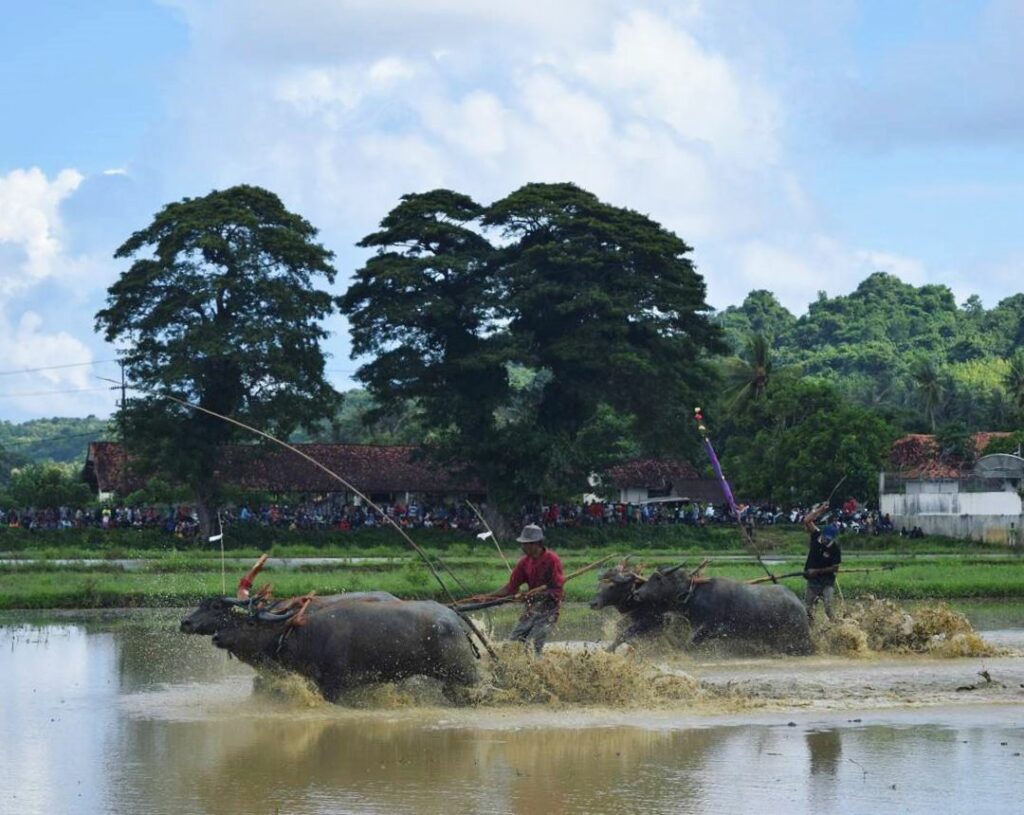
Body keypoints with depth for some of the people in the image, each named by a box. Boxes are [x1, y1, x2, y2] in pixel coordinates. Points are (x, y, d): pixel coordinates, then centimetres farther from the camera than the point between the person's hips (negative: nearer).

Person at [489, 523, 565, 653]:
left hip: (548, 608, -7)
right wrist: (489, 597, 0)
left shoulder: (552, 560, -15)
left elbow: (557, 590, -15)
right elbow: (511, 586, 8)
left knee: (532, 645, -17)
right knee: (513, 641, 2)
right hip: (531, 607, 7)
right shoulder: (525, 562, 4)